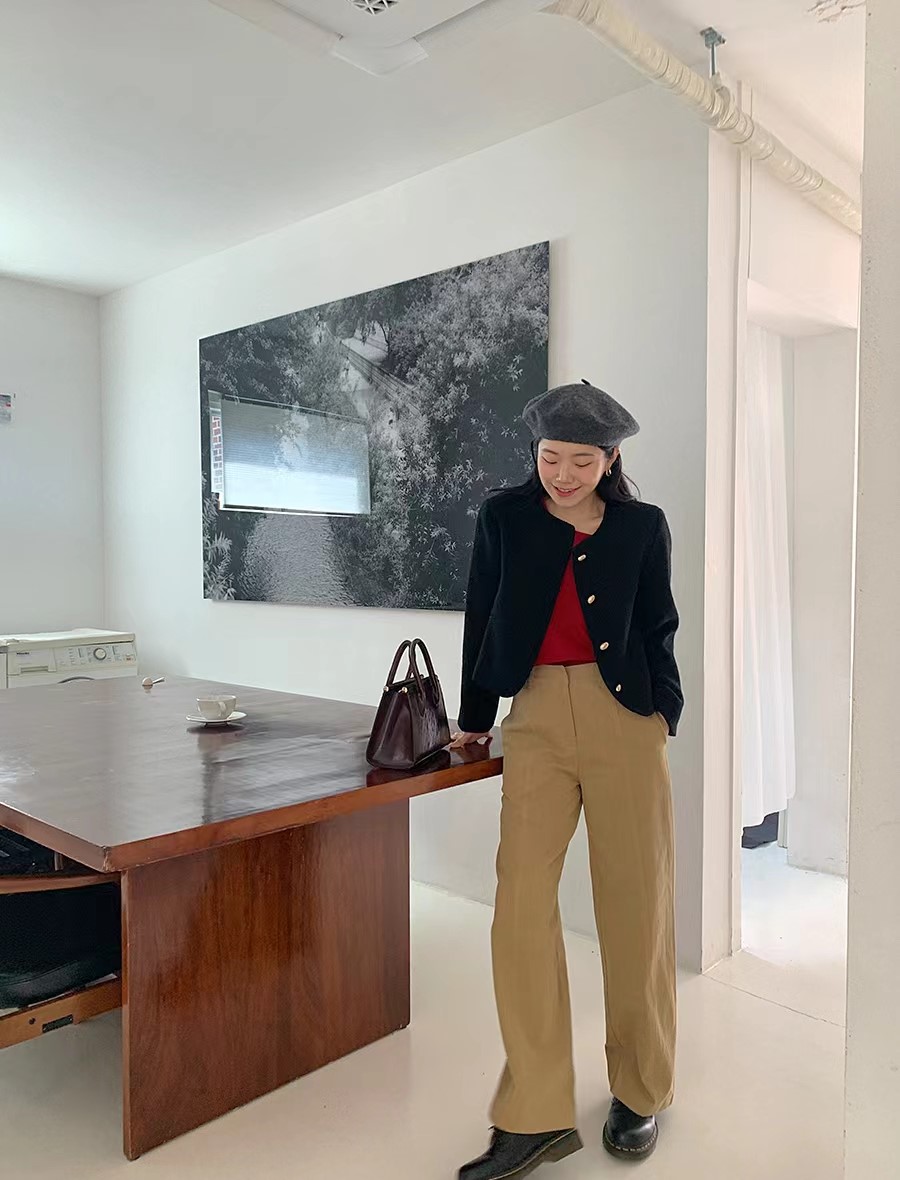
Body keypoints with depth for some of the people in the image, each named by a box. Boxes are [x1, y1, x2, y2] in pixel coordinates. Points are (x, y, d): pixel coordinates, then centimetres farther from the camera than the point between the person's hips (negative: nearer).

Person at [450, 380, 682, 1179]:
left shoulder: (643, 526, 5)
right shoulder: (503, 517, 6)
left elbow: (658, 630, 10)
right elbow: (482, 619, 11)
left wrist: (665, 716, 2)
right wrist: (475, 718, 15)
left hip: (624, 718, 0)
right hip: (537, 718, 1)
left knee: (635, 902, 6)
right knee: (522, 904, -5)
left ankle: (639, 1093, 26)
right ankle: (536, 1115, 7)